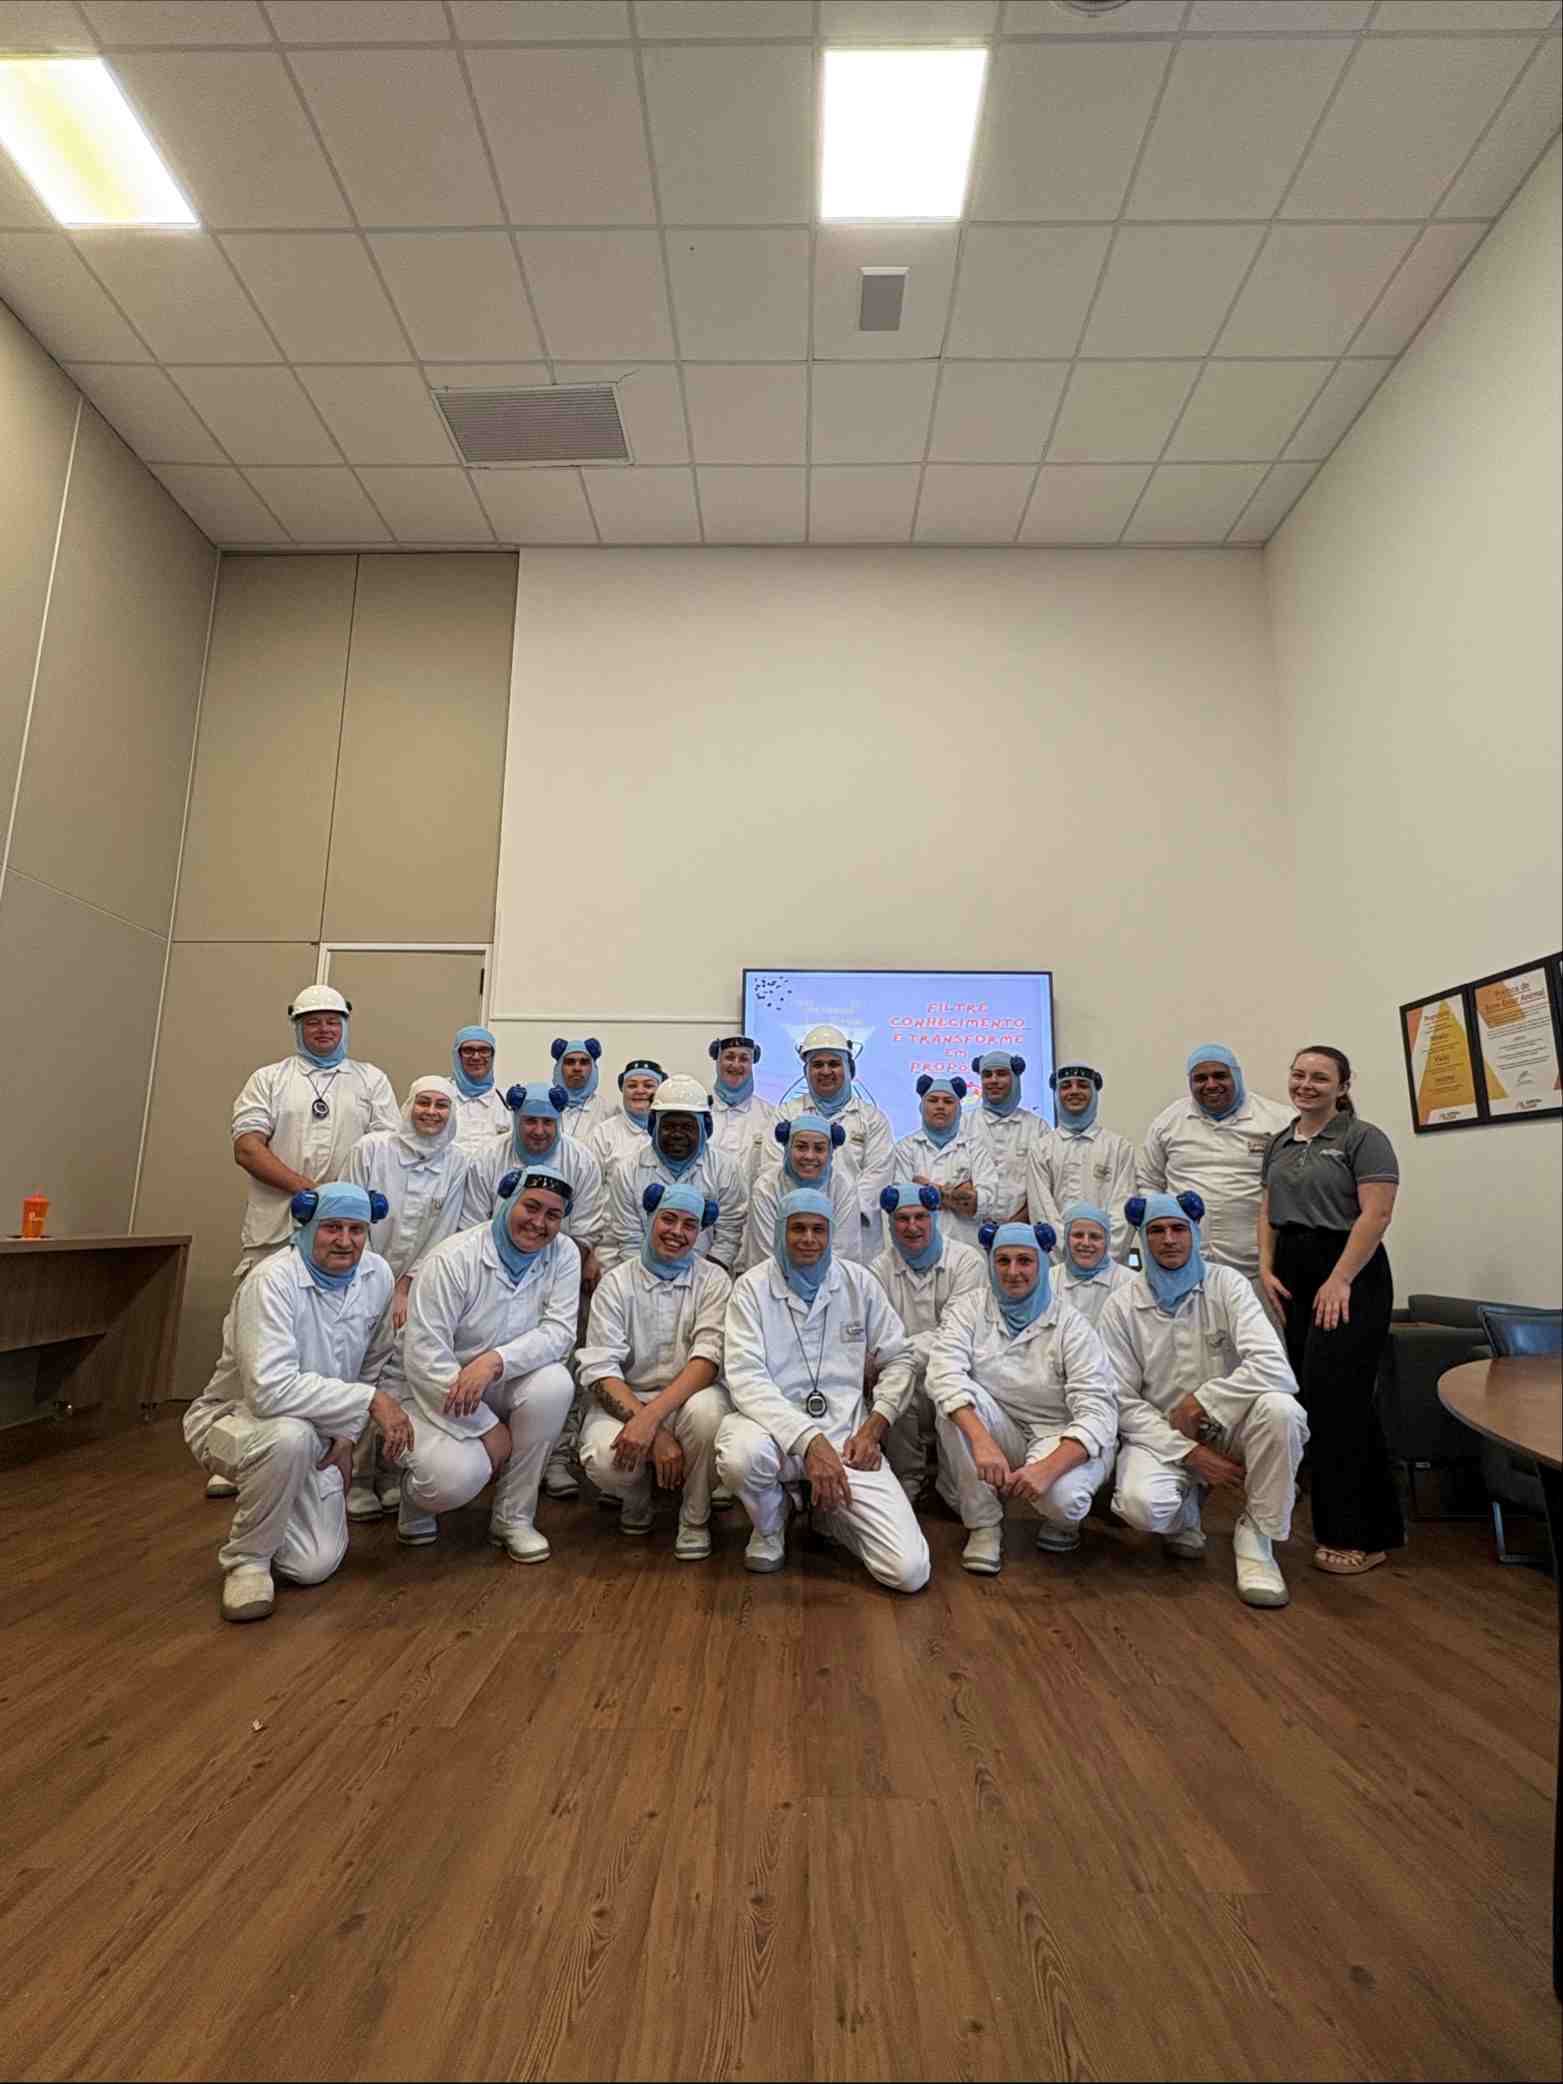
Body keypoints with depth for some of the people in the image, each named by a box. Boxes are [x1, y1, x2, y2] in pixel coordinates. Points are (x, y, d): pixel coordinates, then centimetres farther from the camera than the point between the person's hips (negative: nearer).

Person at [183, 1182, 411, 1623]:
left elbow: (373, 1364, 7)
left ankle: (258, 1506, 28)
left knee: (314, 1566, -6)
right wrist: (369, 1400, -33)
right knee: (292, 1435, -39)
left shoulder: (377, 1276, -8)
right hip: (234, 1418, -5)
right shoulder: (273, 1282, -26)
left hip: (315, 1432, 5)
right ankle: (246, 1557, -11)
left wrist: (348, 1433, -3)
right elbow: (270, 1390, -36)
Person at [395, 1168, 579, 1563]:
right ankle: (416, 1490, 12)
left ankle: (514, 1518, -7)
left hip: (508, 1388, 4)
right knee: (458, 1477, -30)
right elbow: (423, 1356, -20)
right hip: (442, 1394, -3)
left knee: (555, 1382, -28)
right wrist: (487, 1428, -19)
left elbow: (560, 1330, -16)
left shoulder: (563, 1254, -8)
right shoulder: (453, 1258, -19)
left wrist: (496, 1360, -35)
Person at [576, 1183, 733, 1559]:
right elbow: (599, 1368, -11)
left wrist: (650, 1417, -29)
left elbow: (708, 1358, -15)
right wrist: (656, 1434, -24)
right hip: (626, 1401, 0)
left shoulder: (713, 1281, -1)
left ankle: (695, 1519, -5)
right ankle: (636, 1497, 8)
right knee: (603, 1459, -31)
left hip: (689, 1397, 0)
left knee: (706, 1410, -34)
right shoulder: (616, 1283, -1)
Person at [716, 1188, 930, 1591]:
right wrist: (808, 1440, -24)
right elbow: (746, 1378, -14)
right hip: (776, 1429, -1)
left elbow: (898, 1359, 11)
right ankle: (769, 1527, 0)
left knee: (910, 1571, -15)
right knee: (740, 1453, -38)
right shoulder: (752, 1286, -4)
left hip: (846, 1434, 2)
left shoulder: (858, 1281, 4)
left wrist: (873, 1429, -3)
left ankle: (830, 1515, 18)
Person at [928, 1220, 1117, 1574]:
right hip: (1000, 1432, 2)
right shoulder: (969, 1310, -7)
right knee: (955, 1400, -27)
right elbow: (944, 1373, -23)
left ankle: (1060, 1519, 7)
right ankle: (984, 1525, -11)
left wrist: (1047, 1468, -36)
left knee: (1062, 1497, -34)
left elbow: (1098, 1412, -20)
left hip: (1064, 1441, -2)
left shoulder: (1070, 1325, -11)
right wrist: (982, 1441, -40)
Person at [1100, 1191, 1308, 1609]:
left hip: (1227, 1427, 0)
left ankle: (1255, 1535, -9)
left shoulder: (1227, 1285, -7)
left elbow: (1272, 1366, -20)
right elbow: (1123, 1400, -7)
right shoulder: (1122, 1306, -6)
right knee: (1140, 1503, -31)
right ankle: (1184, 1511, 10)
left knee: (1279, 1408, -32)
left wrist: (1200, 1402, -19)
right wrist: (1191, 1454, -16)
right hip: (1160, 1435, 0)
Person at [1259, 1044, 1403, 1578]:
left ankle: (1355, 1535, 8)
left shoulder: (1364, 1139, -7)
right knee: (1313, 1397, 10)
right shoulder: (1281, 1143, 14)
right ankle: (1374, 1525, 26)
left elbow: (1375, 1215, -15)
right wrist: (1267, 1268, 3)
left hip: (1348, 1277, -7)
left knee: (1335, 1397, -7)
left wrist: (1339, 1280, -19)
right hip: (1295, 1277, 7)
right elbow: (1268, 1209, 15)